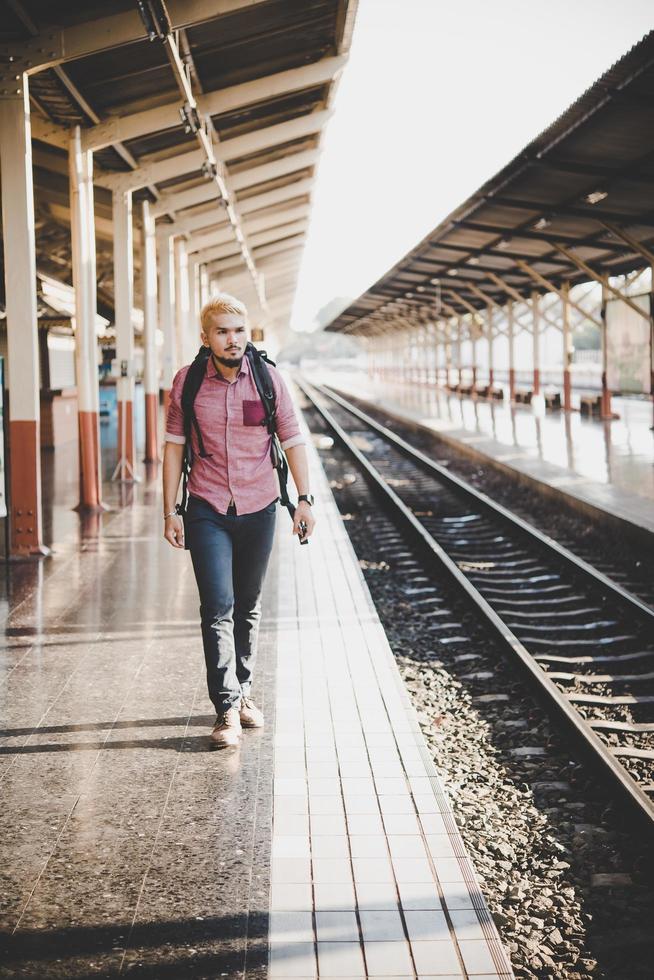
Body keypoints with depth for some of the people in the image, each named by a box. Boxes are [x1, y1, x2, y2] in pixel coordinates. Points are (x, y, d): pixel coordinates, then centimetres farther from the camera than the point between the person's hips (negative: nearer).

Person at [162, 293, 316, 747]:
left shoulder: (268, 378, -4)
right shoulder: (187, 381, -4)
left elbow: (293, 440, 3)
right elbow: (174, 446, 2)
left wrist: (305, 498, -2)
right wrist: (170, 511, 1)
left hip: (259, 509, 1)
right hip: (207, 511, -1)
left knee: (249, 607, 13)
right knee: (218, 608, -9)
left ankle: (243, 691, 29)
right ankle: (227, 710, -6)